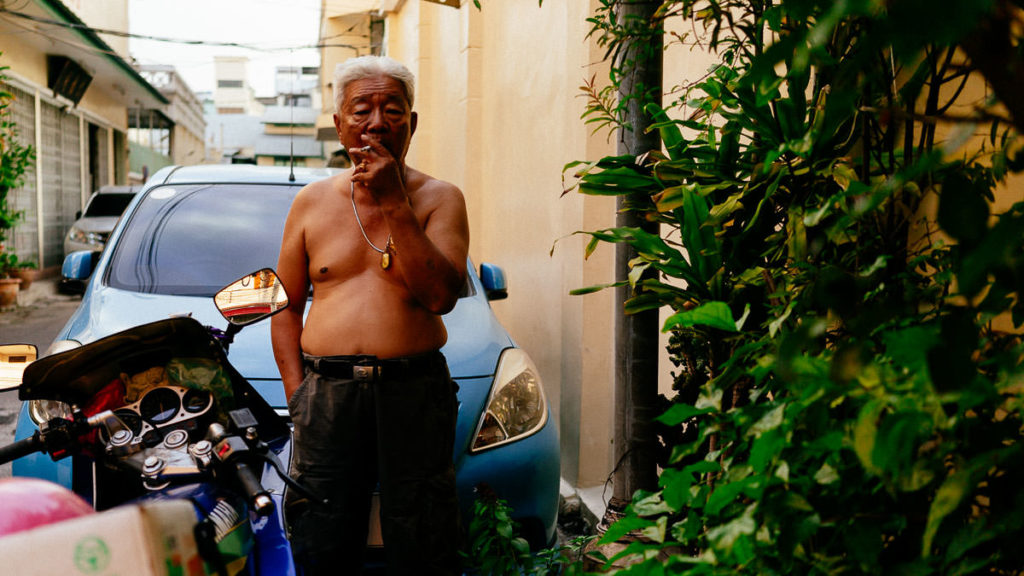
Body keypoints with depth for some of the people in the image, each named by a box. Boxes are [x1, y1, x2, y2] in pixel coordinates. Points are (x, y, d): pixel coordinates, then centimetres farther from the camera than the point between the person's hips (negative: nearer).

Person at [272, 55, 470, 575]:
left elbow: (440, 295, -11)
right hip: (326, 390, 2)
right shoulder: (312, 202, 12)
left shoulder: (439, 198, 5)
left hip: (414, 391, -1)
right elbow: (286, 307, 13)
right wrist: (297, 391, 1)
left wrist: (393, 205, -13)